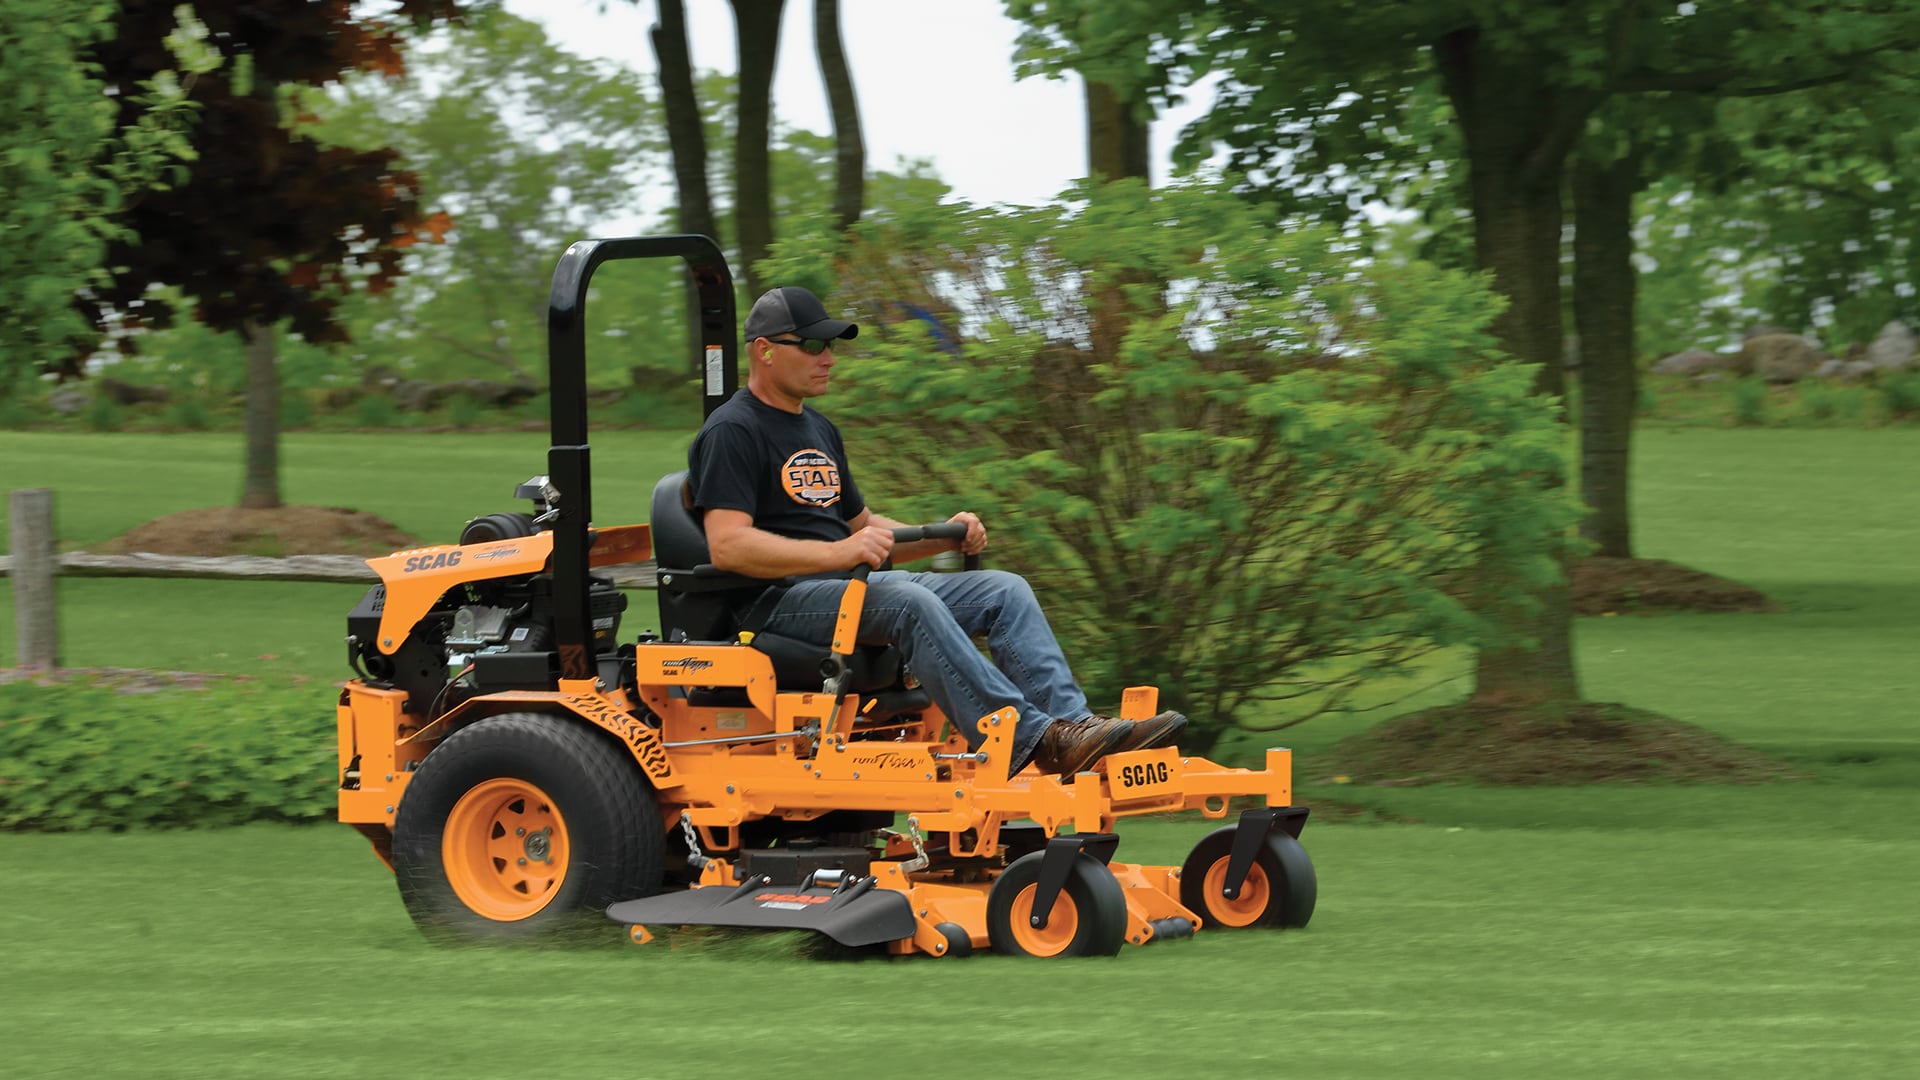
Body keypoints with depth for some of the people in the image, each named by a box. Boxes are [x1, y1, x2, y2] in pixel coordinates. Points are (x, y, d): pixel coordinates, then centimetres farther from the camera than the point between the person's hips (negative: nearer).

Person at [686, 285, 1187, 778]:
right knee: (910, 602, -35)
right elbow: (727, 546, -20)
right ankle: (1032, 740, -42)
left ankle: (1073, 723, -24)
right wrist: (835, 553, -30)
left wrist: (944, 536, 9)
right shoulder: (733, 432, -6)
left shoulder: (820, 430, 24)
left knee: (1005, 590, -6)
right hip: (779, 601, -9)